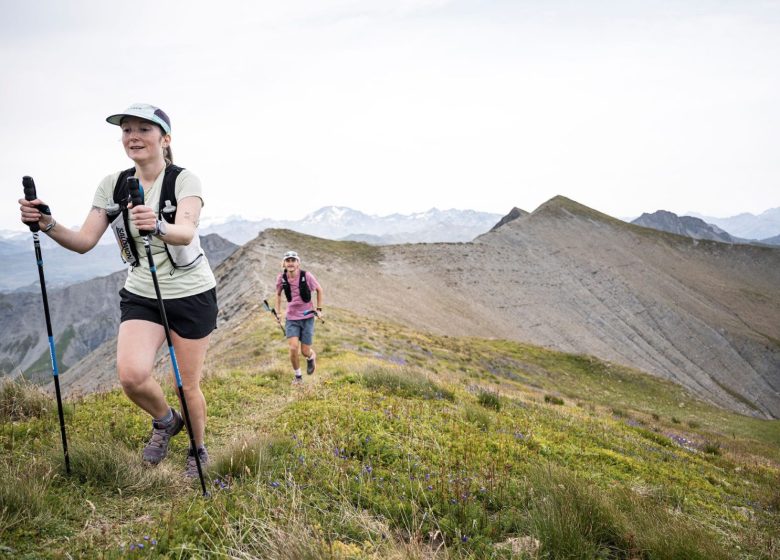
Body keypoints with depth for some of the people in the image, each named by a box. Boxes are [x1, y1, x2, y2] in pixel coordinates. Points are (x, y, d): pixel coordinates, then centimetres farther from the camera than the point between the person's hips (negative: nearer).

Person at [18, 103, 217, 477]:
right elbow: (85, 242, -5)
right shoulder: (112, 185, 0)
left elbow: (186, 232, -32)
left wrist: (158, 227, -53)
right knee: (131, 375, -18)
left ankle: (198, 450, 31)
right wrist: (48, 225, -24)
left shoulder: (184, 180, -14)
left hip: (192, 293, -3)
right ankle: (165, 422, 17)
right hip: (140, 294, 3)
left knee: (188, 385, 2)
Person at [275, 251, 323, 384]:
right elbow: (278, 294, 11)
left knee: (305, 351, 2)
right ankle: (298, 376, 11)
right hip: (291, 318, 1)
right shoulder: (281, 278, -9)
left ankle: (311, 357, 41)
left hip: (307, 317, -1)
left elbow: (319, 290, 1)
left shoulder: (306, 275, -16)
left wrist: (319, 309, 2)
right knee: (293, 348, -13)